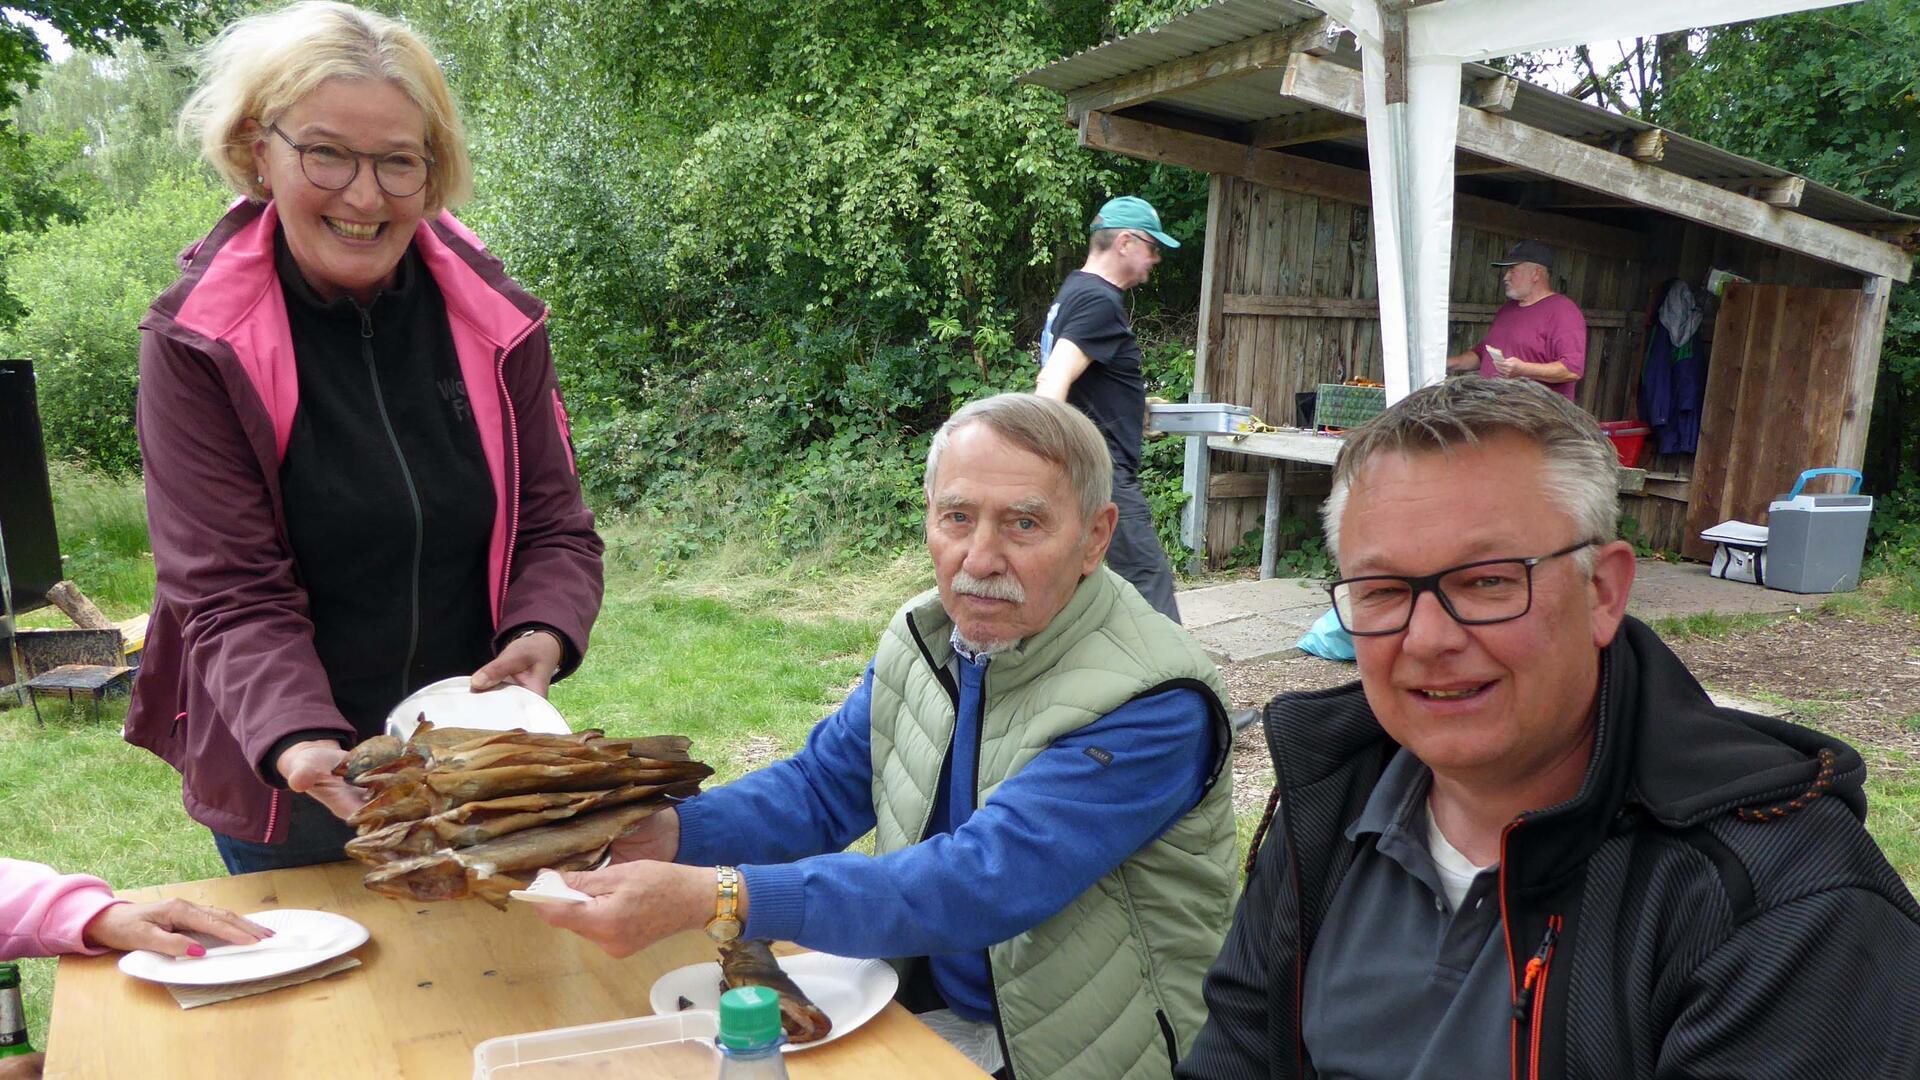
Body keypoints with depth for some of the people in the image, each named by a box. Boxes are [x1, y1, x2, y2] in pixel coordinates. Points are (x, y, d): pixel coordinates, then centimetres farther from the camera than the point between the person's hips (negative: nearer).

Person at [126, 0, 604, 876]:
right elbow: (230, 595, -17)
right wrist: (300, 746, -33)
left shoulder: (495, 319, -6)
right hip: (284, 783, -2)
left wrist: (542, 634, -23)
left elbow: (554, 528, -3)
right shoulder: (196, 344, -13)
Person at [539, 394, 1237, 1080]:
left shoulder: (1153, 707, -25)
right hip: (922, 1007, 6)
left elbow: (978, 885, -32)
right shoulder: (924, 637, -2)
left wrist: (713, 897, -38)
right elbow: (820, 788, 5)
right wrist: (674, 833, -15)